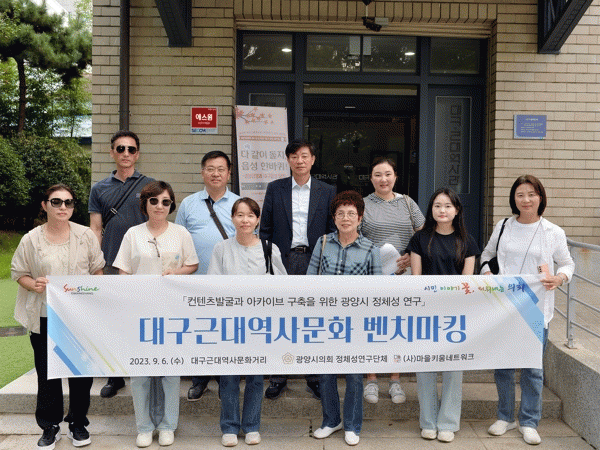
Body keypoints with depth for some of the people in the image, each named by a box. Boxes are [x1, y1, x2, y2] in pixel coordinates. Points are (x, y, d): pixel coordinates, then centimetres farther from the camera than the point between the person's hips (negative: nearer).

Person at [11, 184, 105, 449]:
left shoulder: (86, 235, 1)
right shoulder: (31, 240, 0)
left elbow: (97, 270, 8)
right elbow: (18, 273, 6)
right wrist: (34, 285, -14)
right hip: (44, 318, 0)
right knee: (47, 373, 7)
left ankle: (78, 423, 25)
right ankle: (50, 427, 24)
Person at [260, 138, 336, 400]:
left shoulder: (327, 192, 7)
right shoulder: (275, 189, 6)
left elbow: (333, 231, 7)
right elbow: (265, 228, 6)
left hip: (314, 259, 0)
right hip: (283, 260, 0)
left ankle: (315, 377, 20)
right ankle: (279, 376, 19)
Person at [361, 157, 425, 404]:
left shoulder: (408, 203, 11)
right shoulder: (362, 205, 4)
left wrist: (411, 256, -7)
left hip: (402, 276, 2)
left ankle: (395, 381, 20)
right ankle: (371, 380, 17)